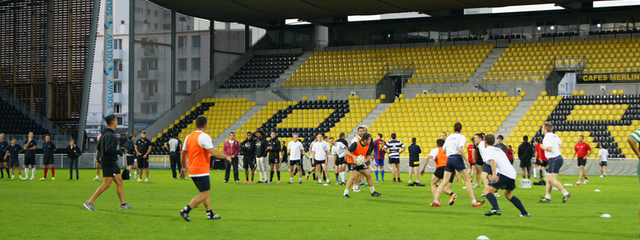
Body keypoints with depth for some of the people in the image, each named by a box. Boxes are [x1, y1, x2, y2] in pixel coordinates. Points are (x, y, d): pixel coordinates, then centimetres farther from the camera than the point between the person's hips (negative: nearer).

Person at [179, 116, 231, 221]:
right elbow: (213, 153, -20)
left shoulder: (188, 137, 11)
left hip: (192, 170, 9)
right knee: (204, 194, -6)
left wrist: (184, 167, 27)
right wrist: (226, 157, -5)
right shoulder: (204, 137, -14)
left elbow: (183, 153, 16)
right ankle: (185, 210, -12)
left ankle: (210, 213, 19)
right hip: (201, 171, -9)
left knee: (205, 193, 17)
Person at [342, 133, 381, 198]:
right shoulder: (355, 144, -23)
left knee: (369, 175, 6)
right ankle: (345, 194, -18)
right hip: (352, 162, -7)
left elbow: (368, 156, -2)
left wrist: (365, 160, -24)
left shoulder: (368, 146, -4)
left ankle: (373, 192, 22)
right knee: (353, 176, -22)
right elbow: (347, 152, -26)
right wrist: (353, 156, -44)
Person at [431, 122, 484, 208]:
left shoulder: (449, 137, 15)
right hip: (457, 159, -5)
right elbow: (460, 149, -16)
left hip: (449, 159, 5)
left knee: (444, 182, 6)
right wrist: (466, 160, -10)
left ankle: (435, 201, -2)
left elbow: (444, 150, 15)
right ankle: (474, 202, -4)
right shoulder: (462, 137, -1)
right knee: (467, 181, 0)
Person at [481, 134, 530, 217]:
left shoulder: (488, 150, 4)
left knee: (487, 191, -8)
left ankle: (496, 209, -31)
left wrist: (494, 174, -29)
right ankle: (525, 213, 25)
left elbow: (492, 161, -15)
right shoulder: (499, 149, 28)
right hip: (512, 172, 8)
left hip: (503, 173, -8)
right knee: (508, 195, 27)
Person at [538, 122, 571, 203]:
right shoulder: (554, 135, 14)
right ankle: (547, 197, 13)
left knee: (552, 179, -11)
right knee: (548, 178, 12)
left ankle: (565, 193, -14)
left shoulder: (548, 137, -15)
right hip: (558, 157, 10)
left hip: (554, 159, -10)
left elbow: (549, 148, -25)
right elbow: (560, 144, 26)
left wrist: (543, 147, -8)